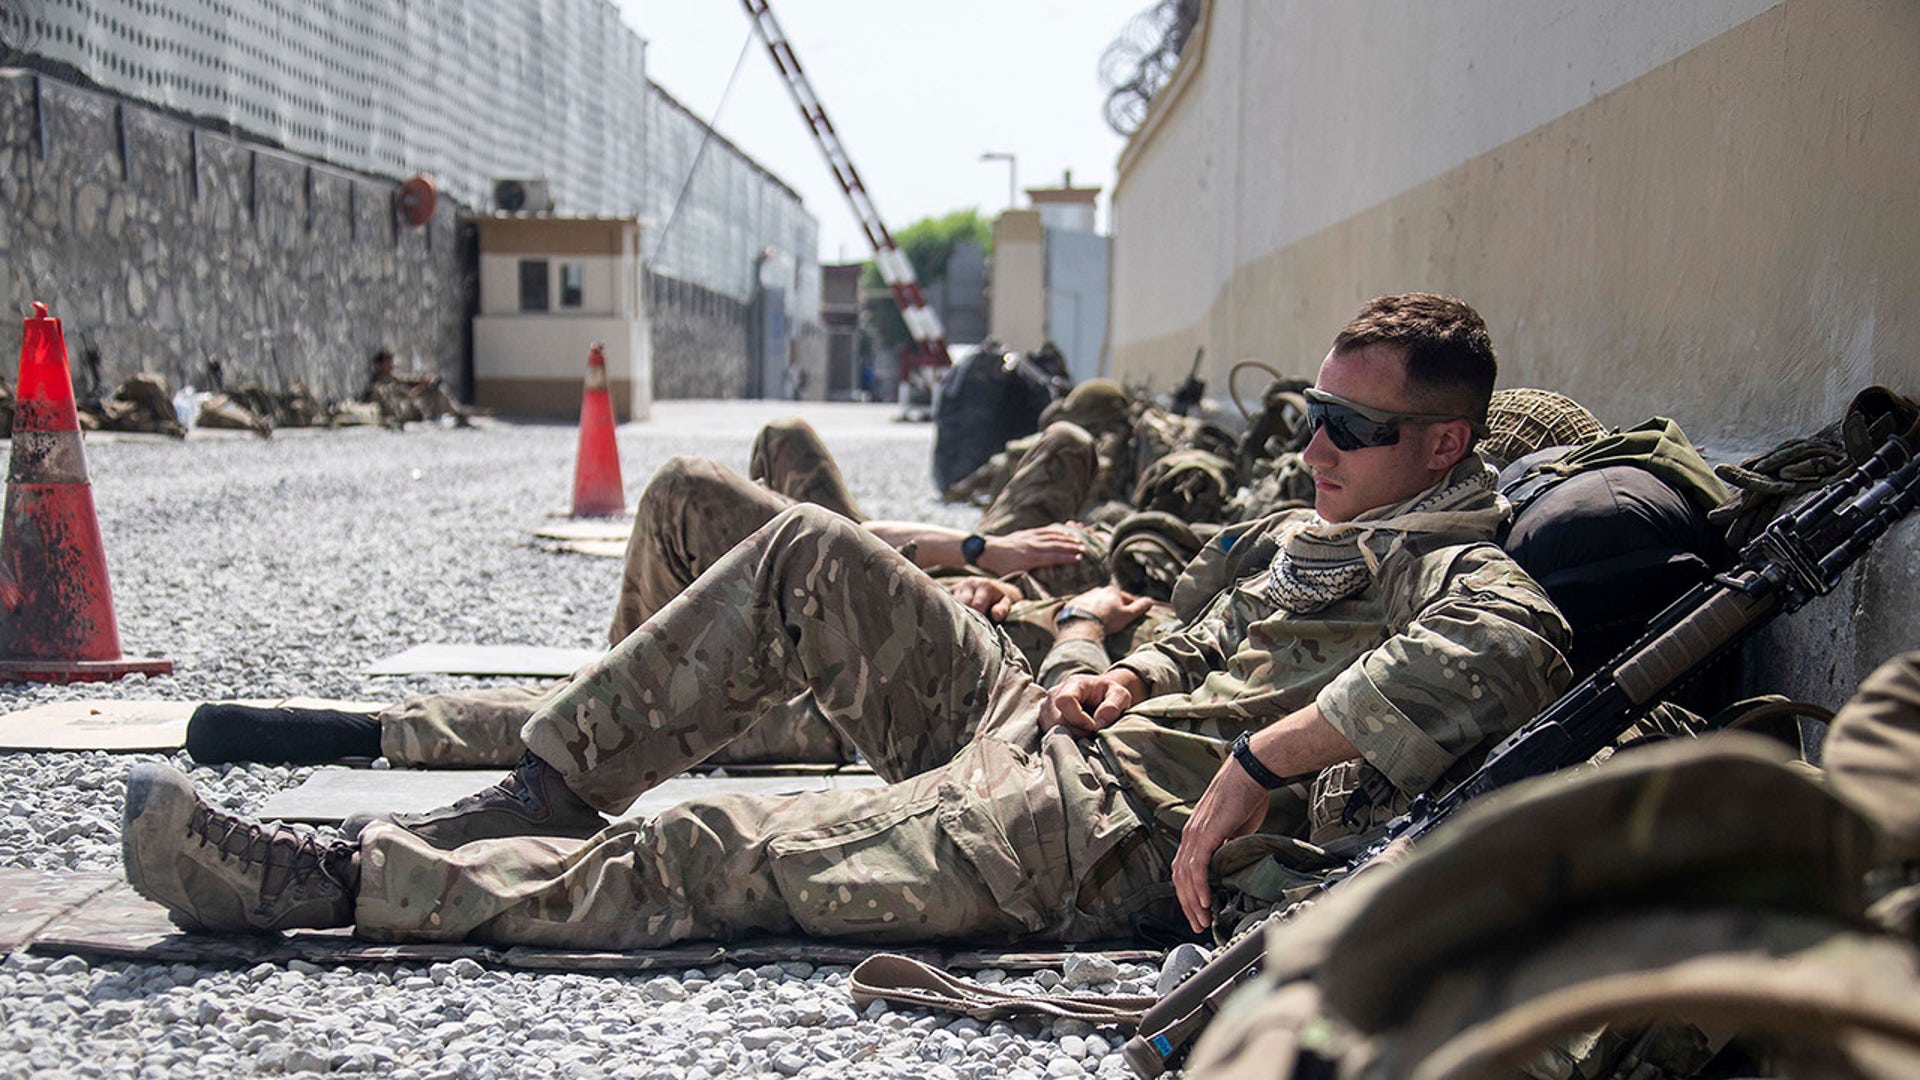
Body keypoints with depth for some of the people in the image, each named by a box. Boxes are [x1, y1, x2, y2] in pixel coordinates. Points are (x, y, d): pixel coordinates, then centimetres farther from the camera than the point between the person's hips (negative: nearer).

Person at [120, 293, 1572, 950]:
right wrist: (1128, 676, 6)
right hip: (1036, 733, 9)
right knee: (809, 555, -1)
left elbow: (1506, 647, -30)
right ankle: (539, 794, 1)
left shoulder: (1456, 567, -6)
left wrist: (1263, 758, -35)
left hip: (1106, 831, -9)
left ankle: (326, 880, -13)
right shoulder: (1321, 529, 23)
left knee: (701, 858, -19)